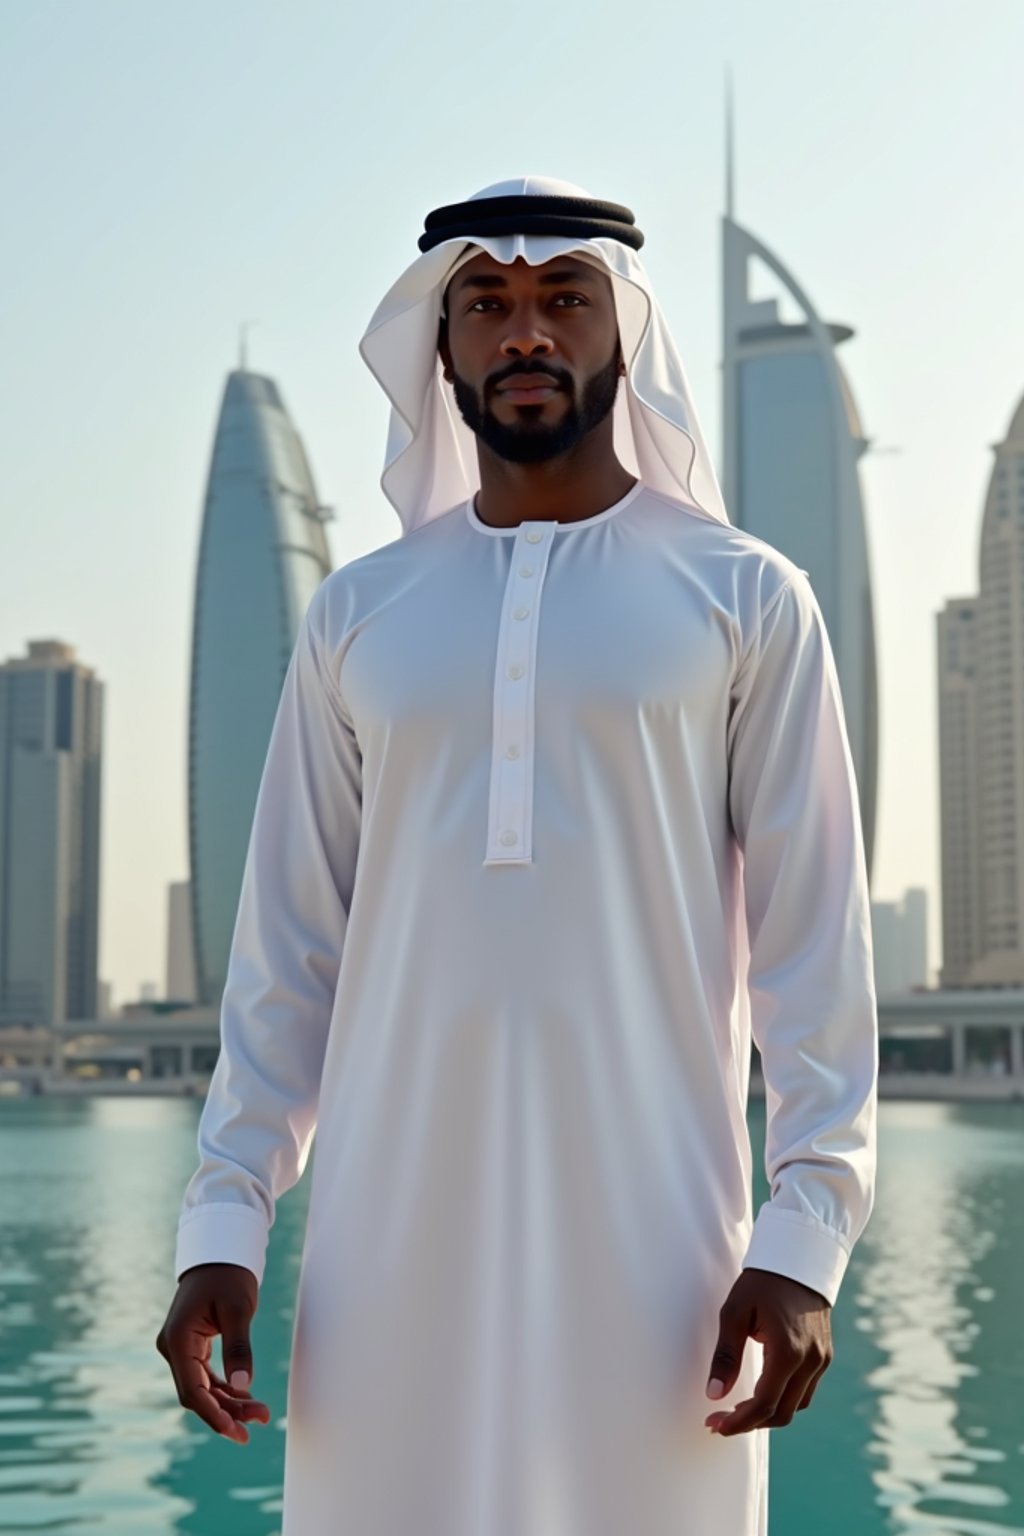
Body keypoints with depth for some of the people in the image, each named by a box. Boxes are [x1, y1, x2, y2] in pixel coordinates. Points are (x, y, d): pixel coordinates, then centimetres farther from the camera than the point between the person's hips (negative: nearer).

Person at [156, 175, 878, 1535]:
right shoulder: (359, 615, 11)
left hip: (647, 1220, -2)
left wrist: (806, 1232, -9)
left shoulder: (743, 596, 4)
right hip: (395, 1221, 2)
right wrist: (224, 1217, 2)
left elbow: (814, 932, 0)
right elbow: (288, 938, 10)